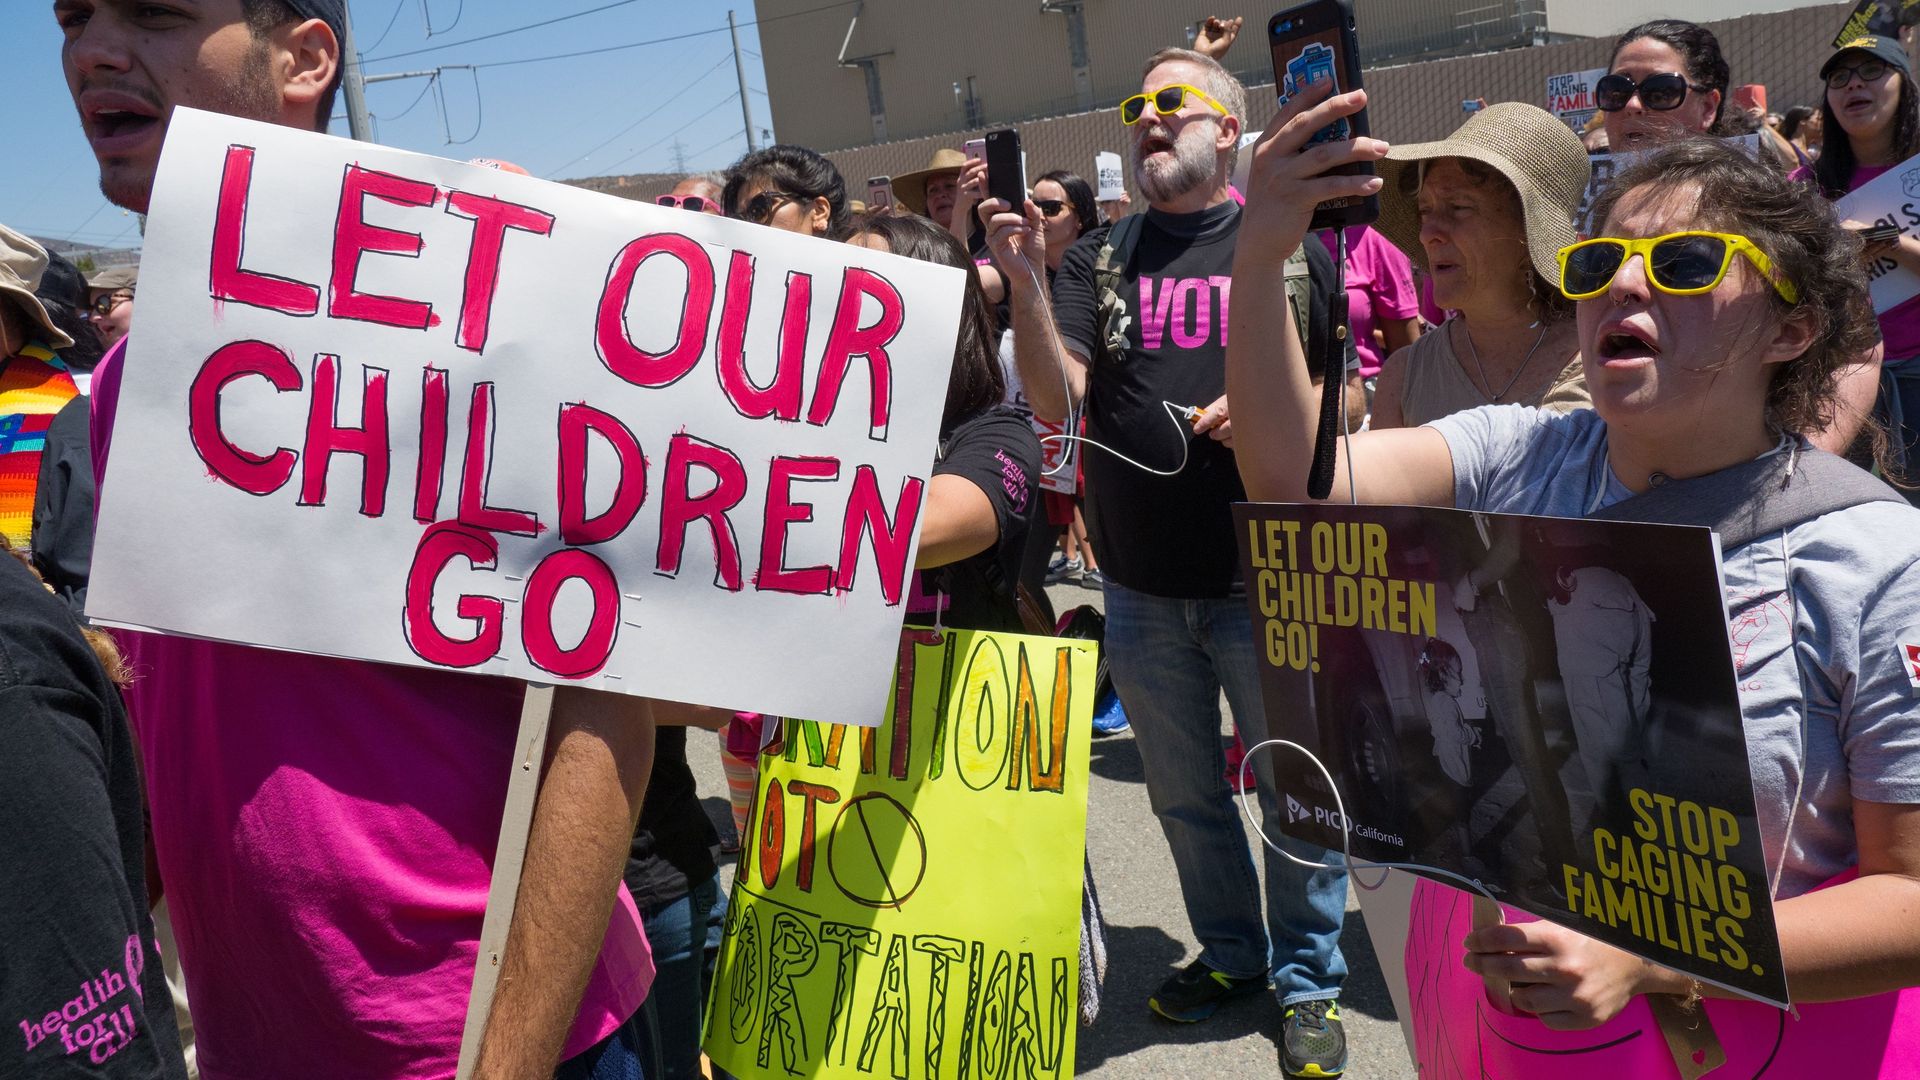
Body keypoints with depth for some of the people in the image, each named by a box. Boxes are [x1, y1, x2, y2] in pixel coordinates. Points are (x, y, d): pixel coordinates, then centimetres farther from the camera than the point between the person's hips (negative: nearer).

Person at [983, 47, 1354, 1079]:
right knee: (1183, 792, 17)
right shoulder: (1097, 259, 5)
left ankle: (1309, 981, 27)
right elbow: (1058, 403, -8)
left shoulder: (1295, 245, 2)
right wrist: (1022, 285, -22)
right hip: (1142, 586, 3)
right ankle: (1230, 951, 38)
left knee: (1294, 790, 7)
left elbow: (1367, 389, 4)